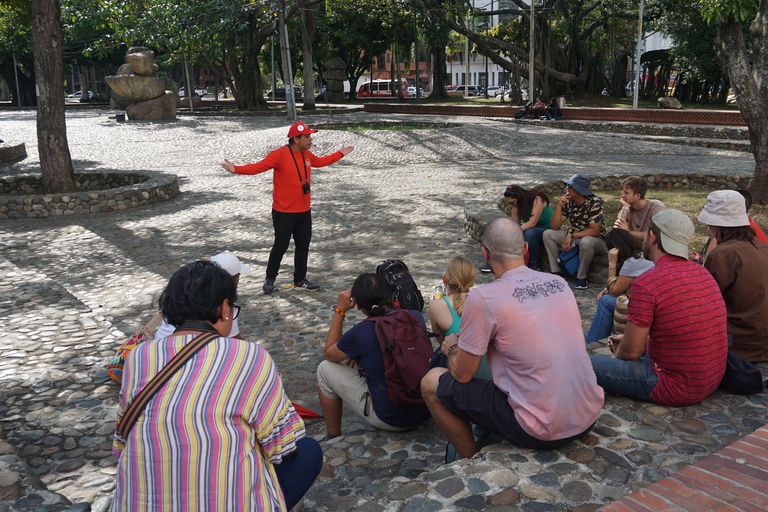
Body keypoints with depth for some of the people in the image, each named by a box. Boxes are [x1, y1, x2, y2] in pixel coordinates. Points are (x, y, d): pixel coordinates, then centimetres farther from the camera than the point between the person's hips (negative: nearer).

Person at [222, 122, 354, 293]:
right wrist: (236, 169, -36)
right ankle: (270, 279, 21)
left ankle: (300, 280, 24)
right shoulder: (280, 155, -15)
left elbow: (320, 162, 30)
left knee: (303, 246, 11)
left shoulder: (307, 155, 8)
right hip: (284, 213, -7)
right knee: (281, 245, 0)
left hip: (304, 211, 7)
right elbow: (258, 167, -22)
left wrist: (340, 154, 36)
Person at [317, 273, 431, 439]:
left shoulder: (360, 333, -19)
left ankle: (333, 439, 22)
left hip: (390, 420, -6)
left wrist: (340, 310, 3)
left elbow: (329, 353, 3)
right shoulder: (415, 317, -4)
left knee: (325, 369, 8)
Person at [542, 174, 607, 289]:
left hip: (595, 240, -6)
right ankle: (556, 271, -6)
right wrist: (559, 206, -19)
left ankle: (581, 277, -19)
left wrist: (571, 236, -30)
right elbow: (555, 227, -7)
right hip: (574, 237, 6)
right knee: (548, 234, -11)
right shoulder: (568, 201, -4)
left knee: (585, 242, -41)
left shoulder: (595, 203, -19)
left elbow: (594, 231, -26)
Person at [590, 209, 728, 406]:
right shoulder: (703, 274, 5)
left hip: (676, 387, -8)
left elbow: (631, 351, -16)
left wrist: (616, 358, 7)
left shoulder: (646, 284, -21)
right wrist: (628, 338, 21)